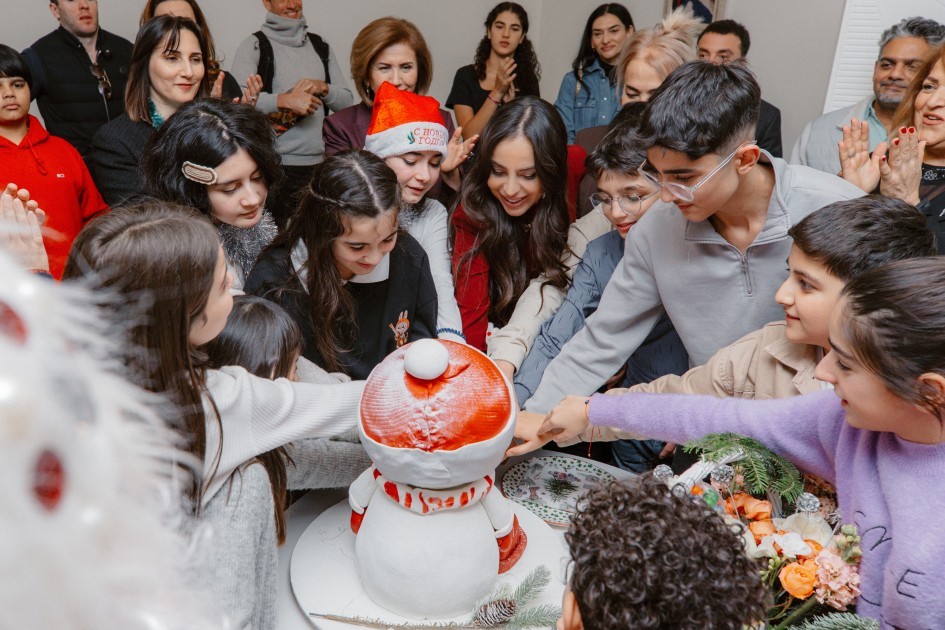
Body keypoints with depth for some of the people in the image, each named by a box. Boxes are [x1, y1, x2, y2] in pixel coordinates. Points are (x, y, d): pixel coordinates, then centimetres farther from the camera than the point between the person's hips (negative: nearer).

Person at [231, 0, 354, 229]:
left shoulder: (320, 45, 18)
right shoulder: (255, 45, 3)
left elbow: (346, 100, 15)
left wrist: (322, 87, -4)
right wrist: (285, 100, -21)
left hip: (320, 161, 4)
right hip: (275, 166, -4)